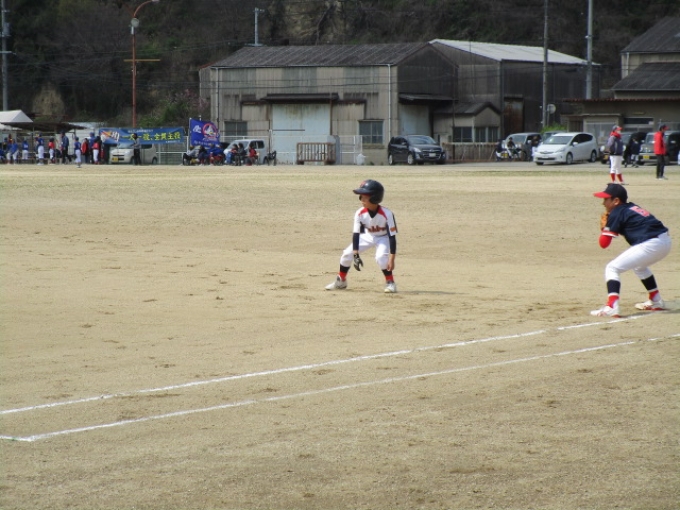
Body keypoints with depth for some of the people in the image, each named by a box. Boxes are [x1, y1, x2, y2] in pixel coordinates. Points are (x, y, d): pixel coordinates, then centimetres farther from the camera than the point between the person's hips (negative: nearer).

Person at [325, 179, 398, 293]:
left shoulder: (386, 214, -35)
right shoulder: (360, 213, -26)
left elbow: (392, 237, -30)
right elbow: (356, 234, -20)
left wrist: (392, 259, -34)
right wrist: (356, 255, -28)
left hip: (383, 237, -4)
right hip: (367, 236, 4)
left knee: (381, 257, -31)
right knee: (347, 254, -5)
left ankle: (390, 283, -11)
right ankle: (341, 281, 17)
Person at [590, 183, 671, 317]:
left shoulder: (616, 213, -1)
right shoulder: (632, 208, 22)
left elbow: (604, 243, -2)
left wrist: (604, 227, 16)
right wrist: (611, 223, 25)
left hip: (650, 245, -9)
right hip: (665, 242, 9)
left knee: (612, 268, -5)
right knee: (639, 266, 37)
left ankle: (611, 307, -22)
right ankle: (656, 301, 45)